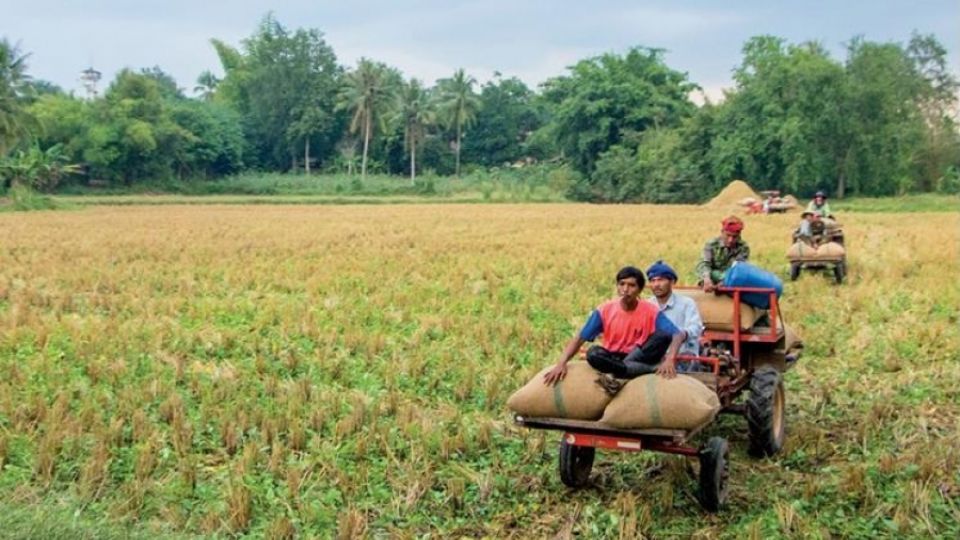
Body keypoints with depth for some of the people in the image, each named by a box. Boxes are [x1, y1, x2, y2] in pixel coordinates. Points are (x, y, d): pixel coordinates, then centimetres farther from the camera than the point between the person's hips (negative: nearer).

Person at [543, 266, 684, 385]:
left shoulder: (650, 311, -9)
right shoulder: (605, 310, -7)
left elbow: (678, 335, -18)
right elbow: (580, 338, -10)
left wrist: (670, 359, -38)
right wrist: (561, 363, -26)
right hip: (614, 360, 0)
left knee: (664, 336, -25)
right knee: (593, 353, -33)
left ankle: (623, 372, -29)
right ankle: (654, 369, -36)